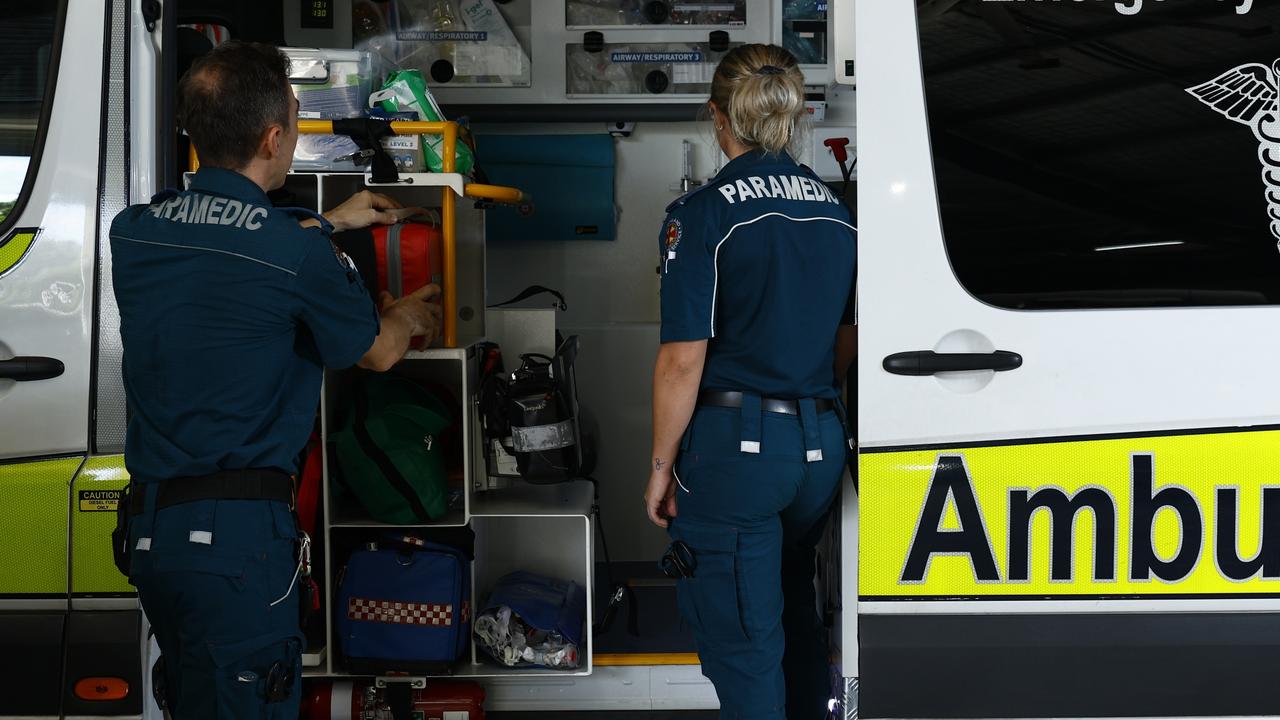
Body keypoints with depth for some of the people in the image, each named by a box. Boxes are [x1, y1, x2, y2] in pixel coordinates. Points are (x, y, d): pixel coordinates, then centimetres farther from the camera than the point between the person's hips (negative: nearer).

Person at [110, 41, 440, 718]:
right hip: (237, 534, -7)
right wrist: (411, 314, 27)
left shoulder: (132, 230, 3)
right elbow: (379, 352, 4)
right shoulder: (299, 253, -15)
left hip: (148, 527, 7)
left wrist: (330, 221, 37)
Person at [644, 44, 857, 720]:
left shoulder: (703, 214, -12)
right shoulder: (837, 211, 6)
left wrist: (661, 467, -6)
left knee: (741, 642, 4)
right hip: (821, 444, 6)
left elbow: (683, 360, -15)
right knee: (797, 616, 23)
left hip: (732, 444, -6)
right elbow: (847, 345, 14)